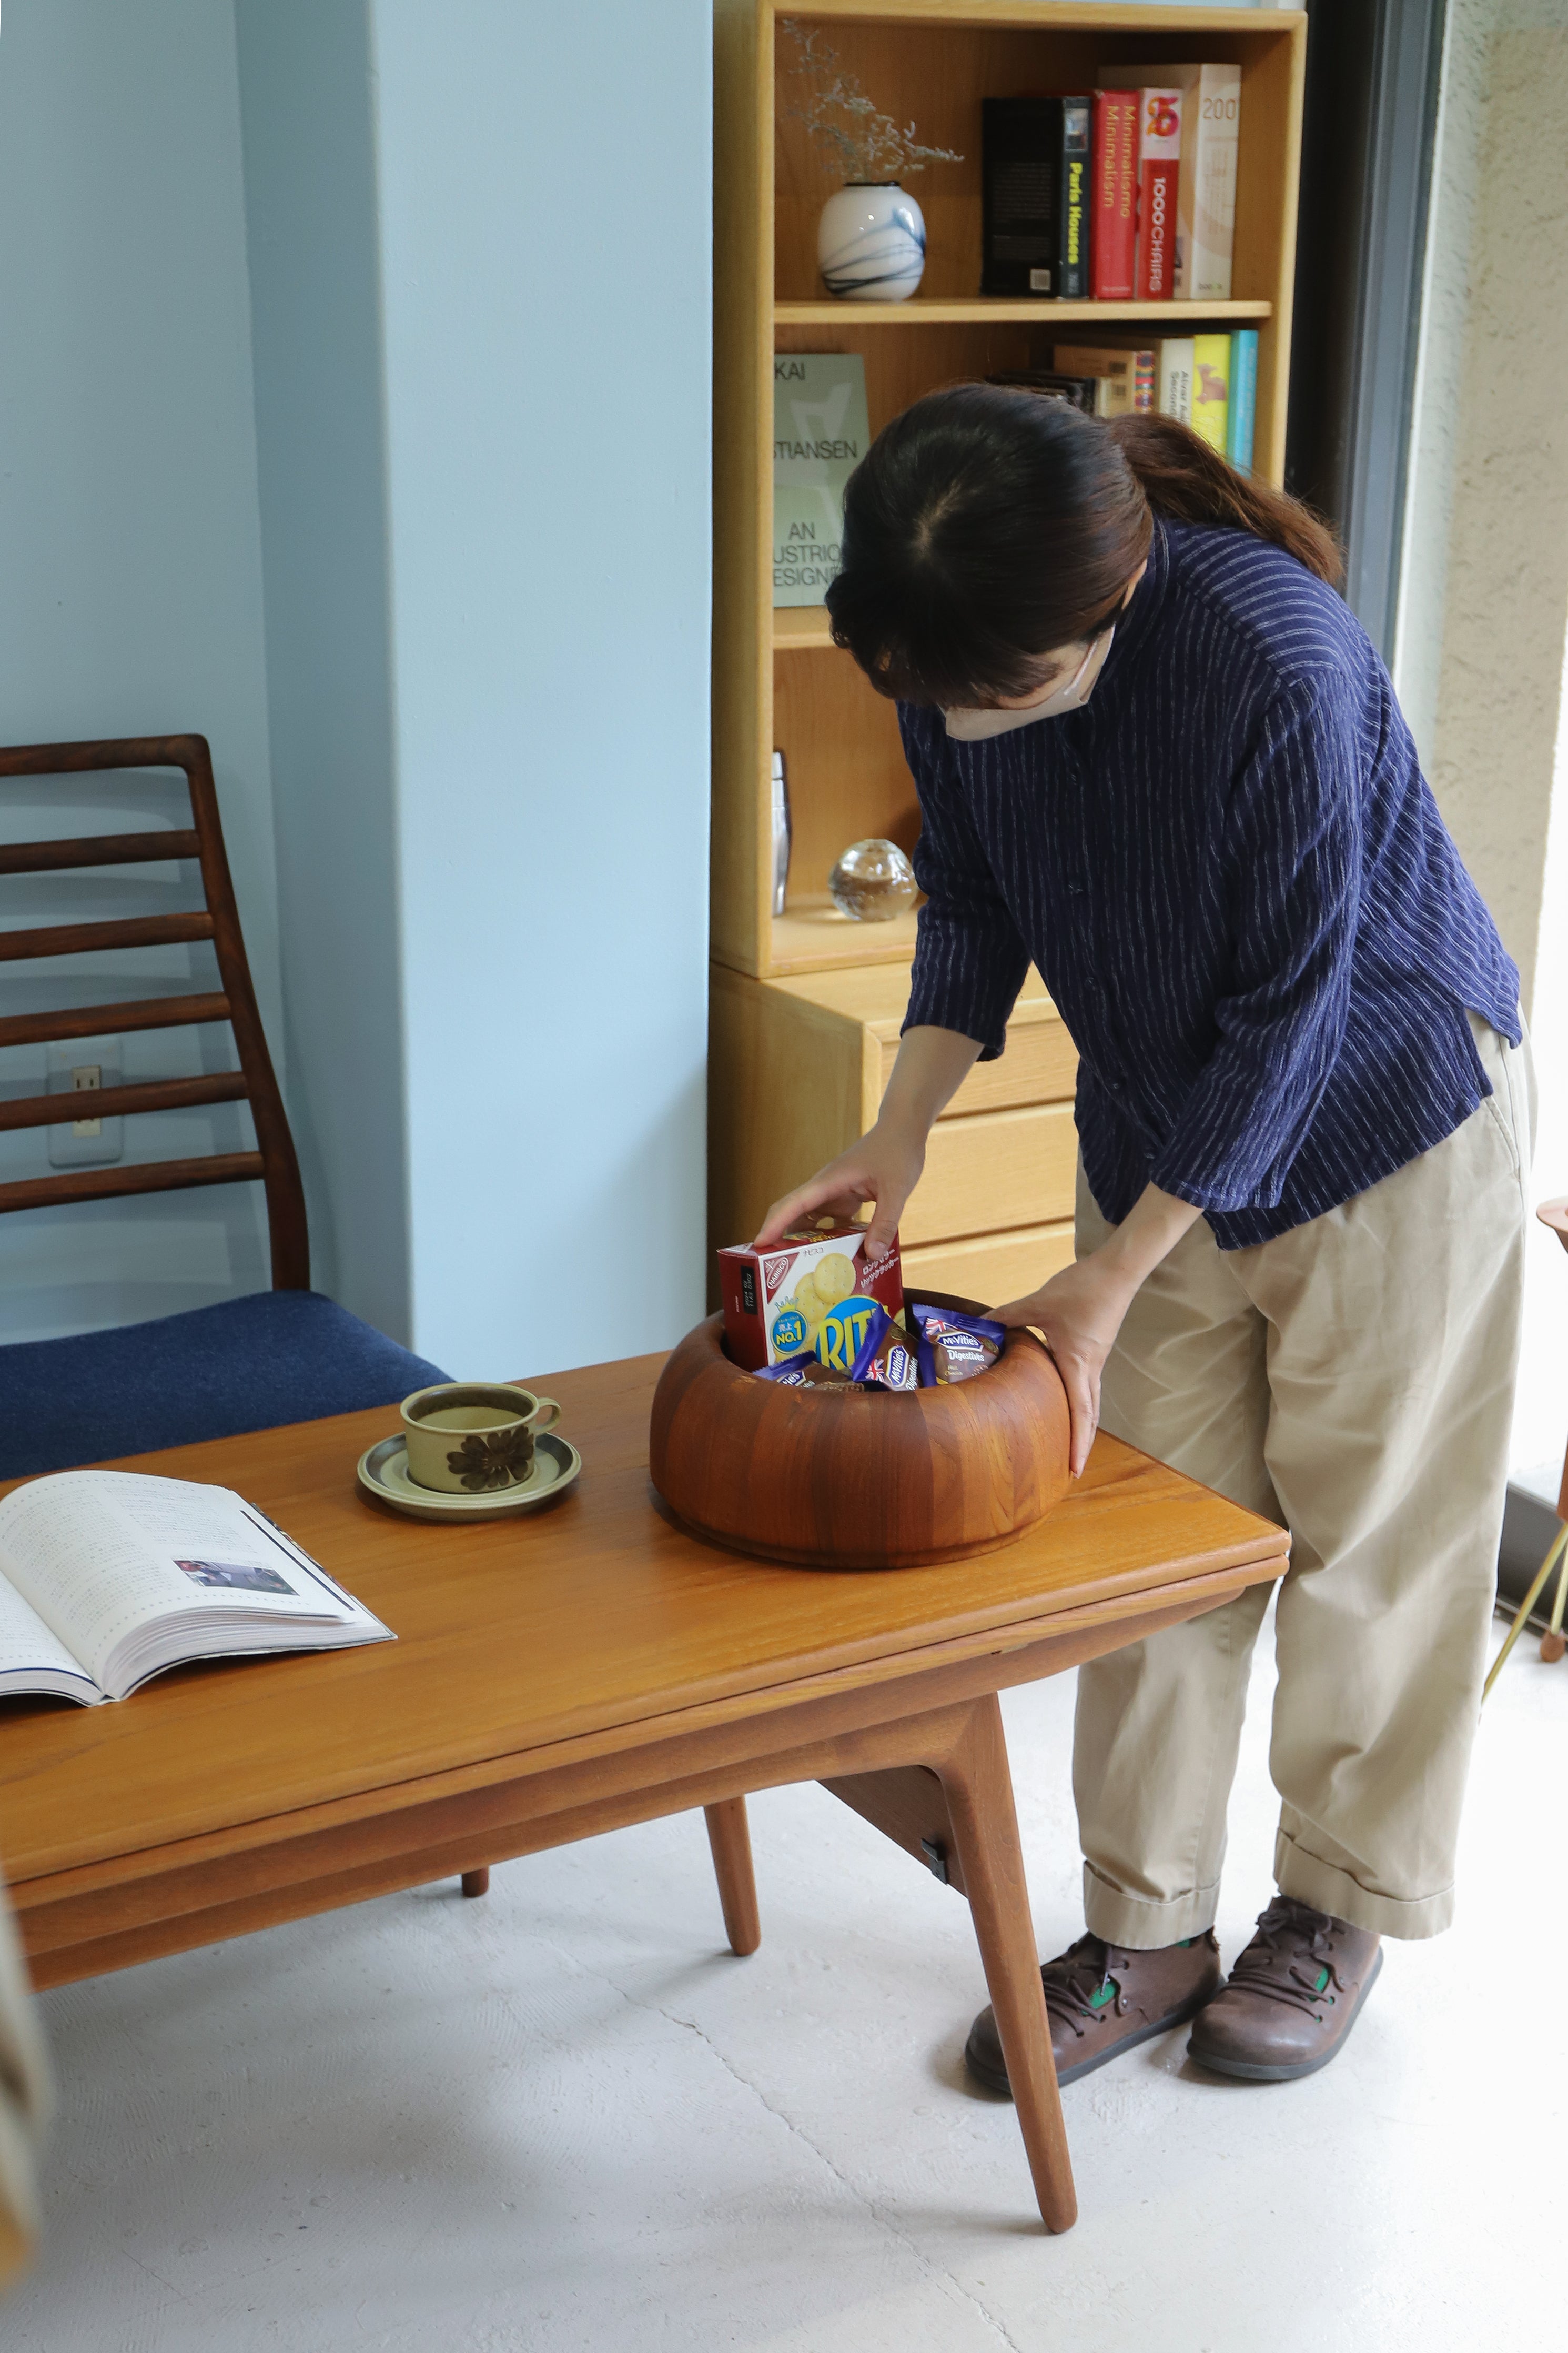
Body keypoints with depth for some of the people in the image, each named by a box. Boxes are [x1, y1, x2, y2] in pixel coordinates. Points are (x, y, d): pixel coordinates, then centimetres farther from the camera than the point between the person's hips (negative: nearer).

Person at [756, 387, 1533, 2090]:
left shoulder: (1277, 660, -34)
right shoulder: (953, 667, -15)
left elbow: (1291, 1008, -26)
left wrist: (1109, 1279, -23)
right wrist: (898, 1133, -14)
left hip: (1382, 1111, -5)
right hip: (1162, 1134, 6)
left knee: (1372, 1535, 6)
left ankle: (1341, 1906, 26)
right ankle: (1146, 1932, 21)